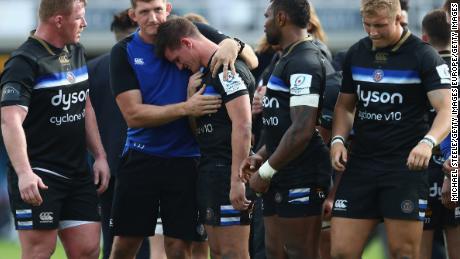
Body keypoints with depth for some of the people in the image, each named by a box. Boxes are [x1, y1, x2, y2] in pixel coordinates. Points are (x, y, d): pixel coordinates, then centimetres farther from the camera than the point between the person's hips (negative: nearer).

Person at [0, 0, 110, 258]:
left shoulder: (76, 52, 13)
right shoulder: (25, 62, -14)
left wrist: (100, 155, 17)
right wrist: (24, 173, -36)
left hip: (78, 173, 8)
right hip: (38, 176, -8)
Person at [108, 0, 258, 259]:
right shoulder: (124, 52, -2)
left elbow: (252, 61, -1)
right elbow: (133, 115, -10)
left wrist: (233, 45, -25)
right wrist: (186, 108, -21)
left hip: (185, 159, -1)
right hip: (140, 158, 1)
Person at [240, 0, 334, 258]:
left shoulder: (303, 63, -16)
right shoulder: (291, 60, 18)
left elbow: (302, 130, -23)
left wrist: (266, 171, -16)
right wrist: (261, 156, 13)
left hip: (301, 180, -10)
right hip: (282, 180, 10)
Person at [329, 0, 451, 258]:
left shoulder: (423, 56, -6)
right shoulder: (356, 53, 11)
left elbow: (447, 108, -14)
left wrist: (428, 142, -33)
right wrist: (338, 139, 2)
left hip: (405, 165, -5)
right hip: (360, 163, 5)